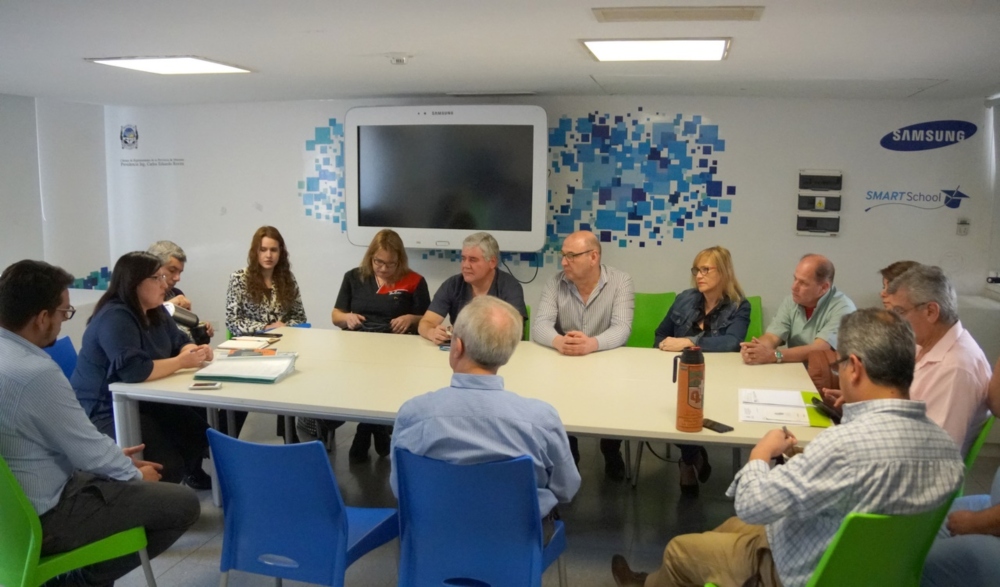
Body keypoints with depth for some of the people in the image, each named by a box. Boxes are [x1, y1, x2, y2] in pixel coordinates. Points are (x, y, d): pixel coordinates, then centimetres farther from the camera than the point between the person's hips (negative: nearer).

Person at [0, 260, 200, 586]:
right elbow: (90, 452, -19)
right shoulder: (37, 372, -29)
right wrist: (136, 475, 0)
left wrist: (115, 455, 14)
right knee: (184, 504, -6)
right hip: (40, 520, -10)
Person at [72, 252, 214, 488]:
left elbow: (180, 342, 16)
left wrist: (195, 350, -8)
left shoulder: (155, 312, 6)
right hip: (104, 411, -9)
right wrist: (182, 362, -23)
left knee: (199, 430, -5)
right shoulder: (115, 318, -23)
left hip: (142, 401, 9)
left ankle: (191, 474, 23)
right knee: (167, 466, -24)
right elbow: (135, 371, -34)